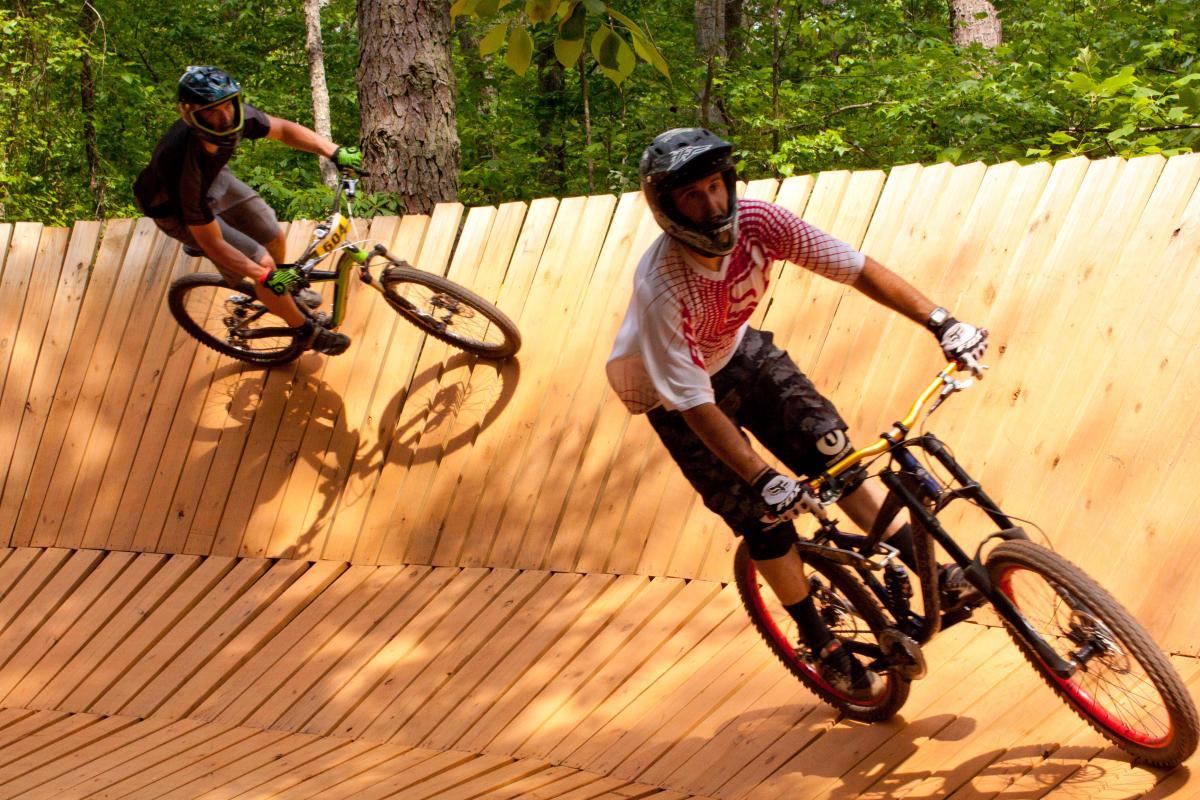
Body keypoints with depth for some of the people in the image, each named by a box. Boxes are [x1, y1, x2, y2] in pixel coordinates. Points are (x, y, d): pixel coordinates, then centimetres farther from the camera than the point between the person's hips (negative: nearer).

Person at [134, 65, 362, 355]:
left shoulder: (233, 116, -30)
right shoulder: (184, 166, -45)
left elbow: (282, 129, -8)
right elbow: (212, 243, -34)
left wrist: (334, 151, -18)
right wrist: (266, 277, -35)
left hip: (213, 179, 6)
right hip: (175, 209, -6)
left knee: (274, 239, 10)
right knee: (263, 263, -8)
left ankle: (284, 288, 46)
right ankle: (306, 330, 18)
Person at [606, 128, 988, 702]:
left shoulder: (757, 222, -26)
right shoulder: (661, 287, -38)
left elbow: (857, 268, -23)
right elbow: (695, 404, -38)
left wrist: (940, 321, -32)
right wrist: (764, 480, -44)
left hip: (740, 352, 4)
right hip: (675, 390, -4)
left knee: (830, 451, -8)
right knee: (763, 515, -5)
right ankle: (823, 648, 13)